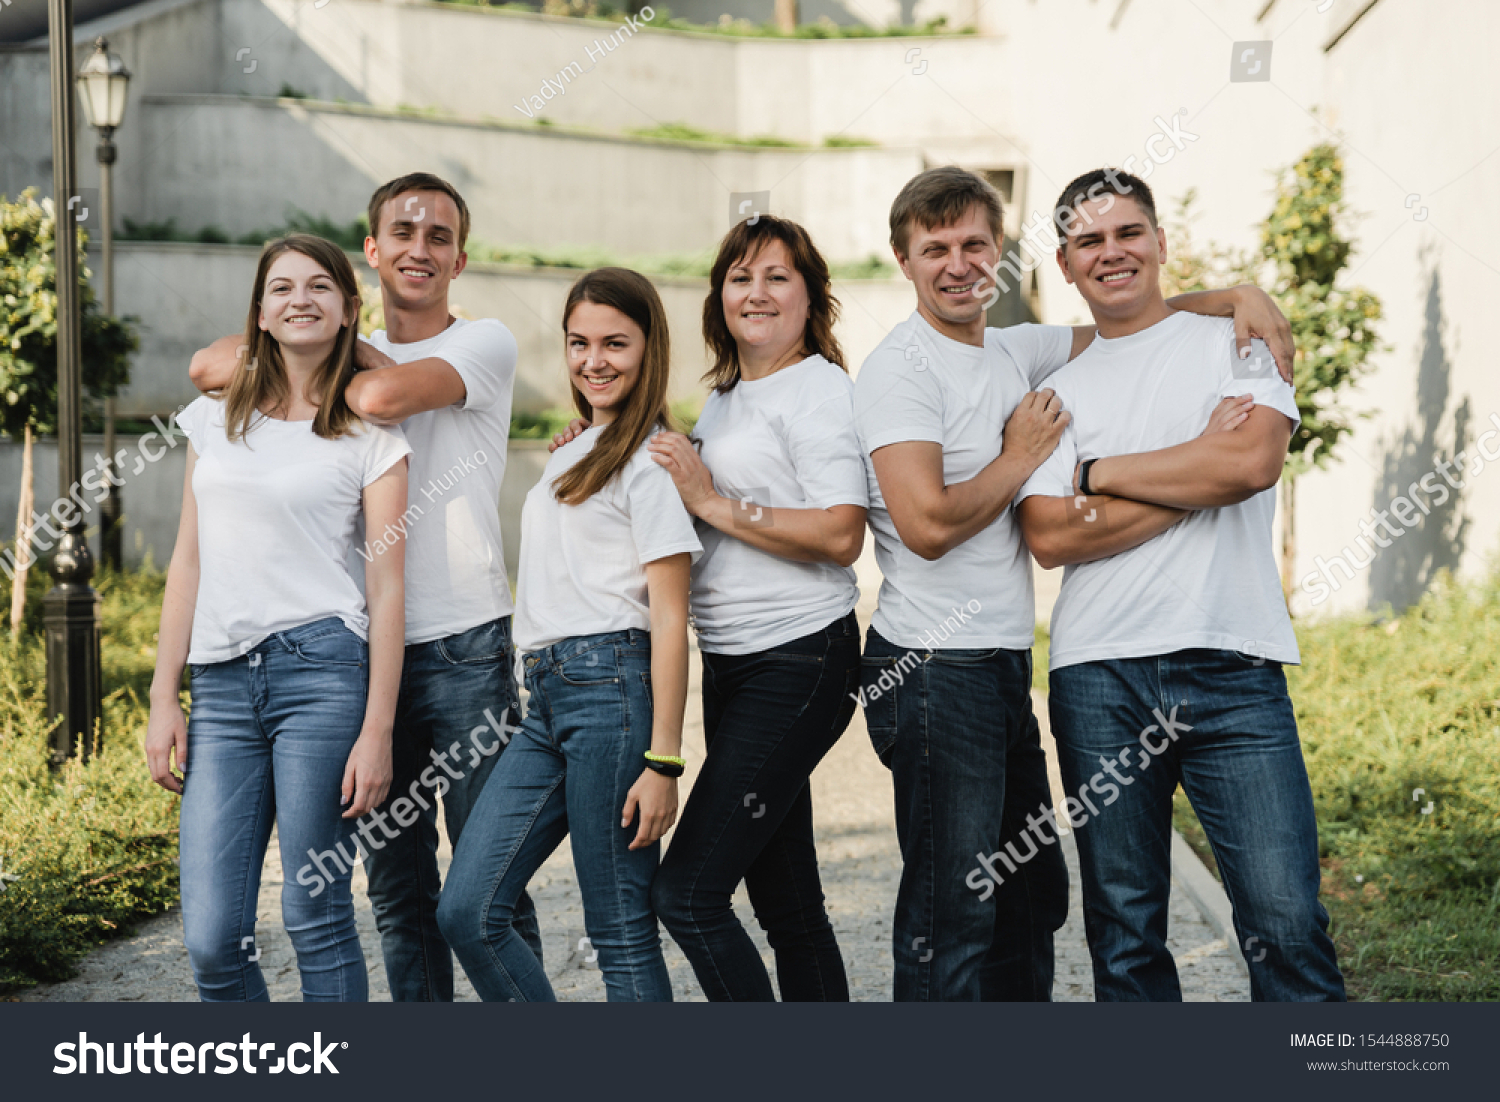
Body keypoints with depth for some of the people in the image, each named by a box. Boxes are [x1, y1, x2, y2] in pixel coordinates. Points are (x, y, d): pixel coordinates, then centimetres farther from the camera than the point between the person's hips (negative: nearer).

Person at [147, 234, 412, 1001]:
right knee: (211, 937, -1)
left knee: (316, 915, -2)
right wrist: (163, 699, 9)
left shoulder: (369, 434, 4)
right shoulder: (215, 419, 15)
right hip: (222, 680, 4)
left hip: (322, 670, -3)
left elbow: (386, 587, 0)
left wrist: (377, 729, -7)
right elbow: (189, 563, 15)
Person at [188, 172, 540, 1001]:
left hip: (463, 647, -5)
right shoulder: (350, 357, 14)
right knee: (395, 885, 11)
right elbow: (212, 366, 1)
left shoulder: (485, 343, 1)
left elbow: (383, 394, -18)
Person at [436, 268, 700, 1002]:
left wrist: (663, 760, -15)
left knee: (622, 931, -5)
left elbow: (669, 618, -10)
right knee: (467, 912, 2)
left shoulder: (651, 457, -4)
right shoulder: (574, 452, 23)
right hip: (546, 695, 8)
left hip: (612, 687, -8)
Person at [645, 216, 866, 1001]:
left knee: (686, 893, -12)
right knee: (786, 905, 13)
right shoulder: (723, 398, 17)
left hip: (798, 663, -9)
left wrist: (716, 503, -17)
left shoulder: (818, 388, -9)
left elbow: (840, 535, -20)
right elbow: (700, 518, 26)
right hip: (731, 665, 9)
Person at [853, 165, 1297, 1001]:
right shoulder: (901, 369, -12)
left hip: (1002, 665, 9)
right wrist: (1022, 456, -9)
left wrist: (1235, 295, 8)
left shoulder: (1015, 352, 12)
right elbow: (928, 523, -23)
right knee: (953, 911, -5)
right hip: (935, 671, -9)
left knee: (1032, 890, 18)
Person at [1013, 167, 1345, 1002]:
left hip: (1231, 667, -2)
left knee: (1286, 921, -9)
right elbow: (1051, 536, 0)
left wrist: (1102, 474, -1)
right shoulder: (1056, 388, 13)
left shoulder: (1235, 342, 9)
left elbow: (1253, 462, -10)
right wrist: (1196, 476, -5)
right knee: (1125, 930, 6)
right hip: (1098, 678, 2)